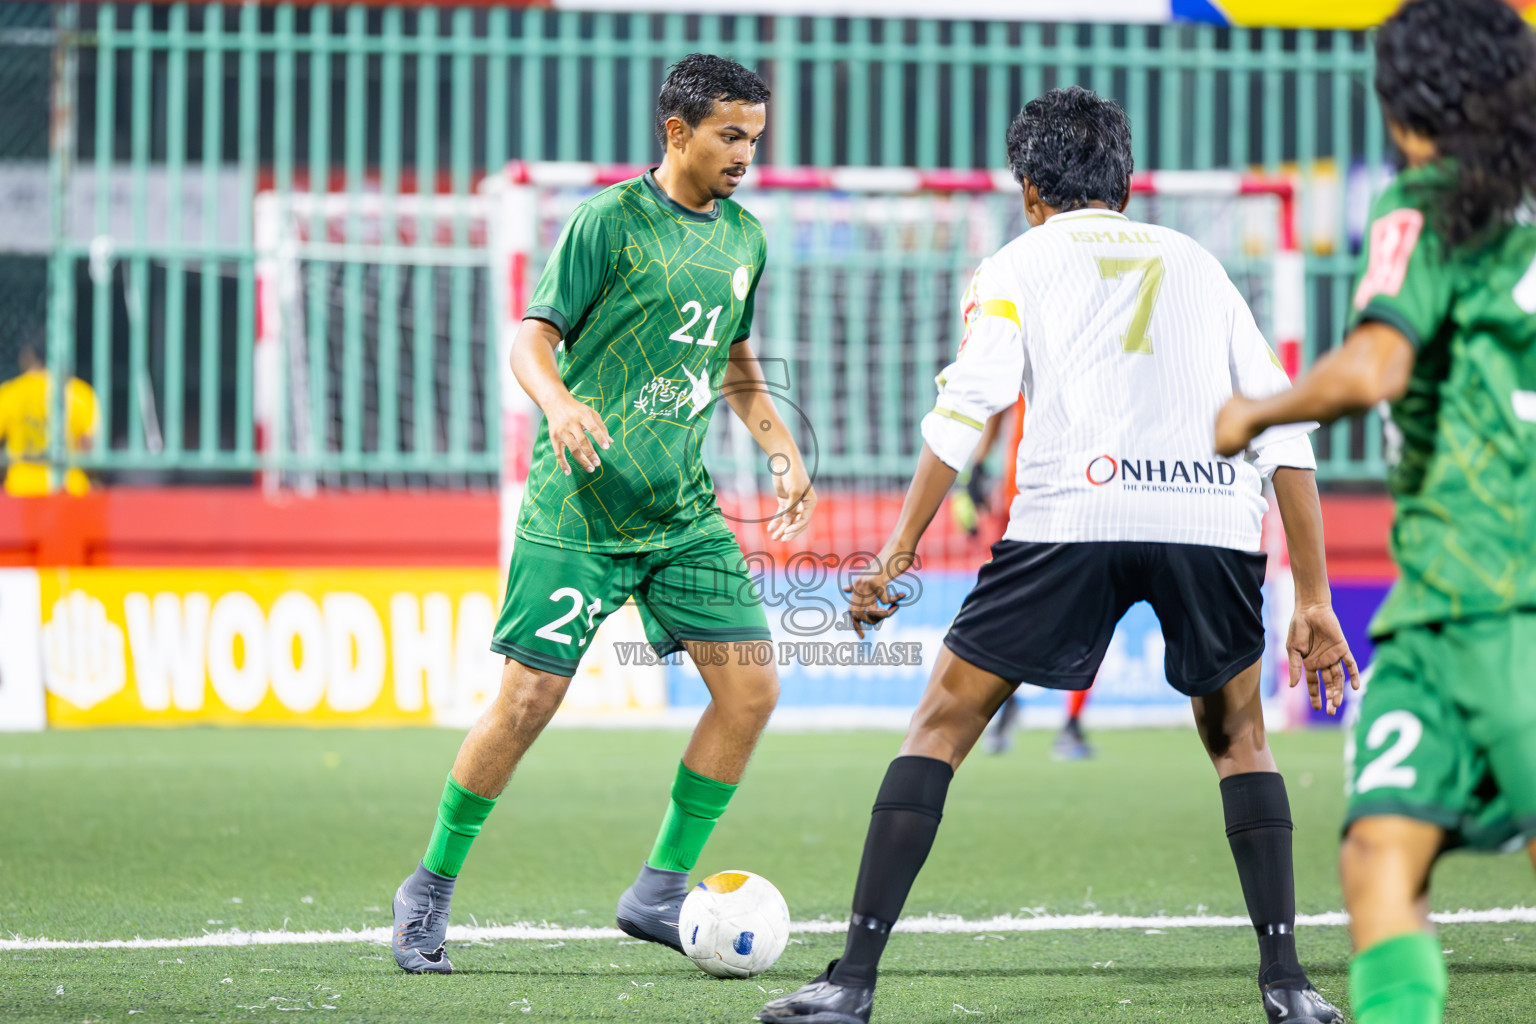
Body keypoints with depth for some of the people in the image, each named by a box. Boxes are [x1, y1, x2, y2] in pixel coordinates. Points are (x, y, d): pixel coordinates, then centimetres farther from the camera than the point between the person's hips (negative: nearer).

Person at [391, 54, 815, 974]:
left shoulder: (744, 238, 12)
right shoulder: (609, 221, -8)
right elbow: (535, 336, -9)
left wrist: (783, 449, 13)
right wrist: (558, 403, -29)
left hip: (683, 509, 6)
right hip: (579, 510, -6)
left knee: (751, 687, -5)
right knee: (530, 699, -8)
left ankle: (660, 890, 6)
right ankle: (431, 890, 10)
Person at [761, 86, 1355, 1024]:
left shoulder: (1020, 263, 19)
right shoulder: (1198, 265, 28)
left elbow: (968, 405, 2)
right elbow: (1286, 429, 20)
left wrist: (895, 556, 1)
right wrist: (1315, 602, 20)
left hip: (1074, 514, -3)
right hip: (1217, 517, 3)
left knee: (944, 722, 10)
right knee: (1237, 736, 25)